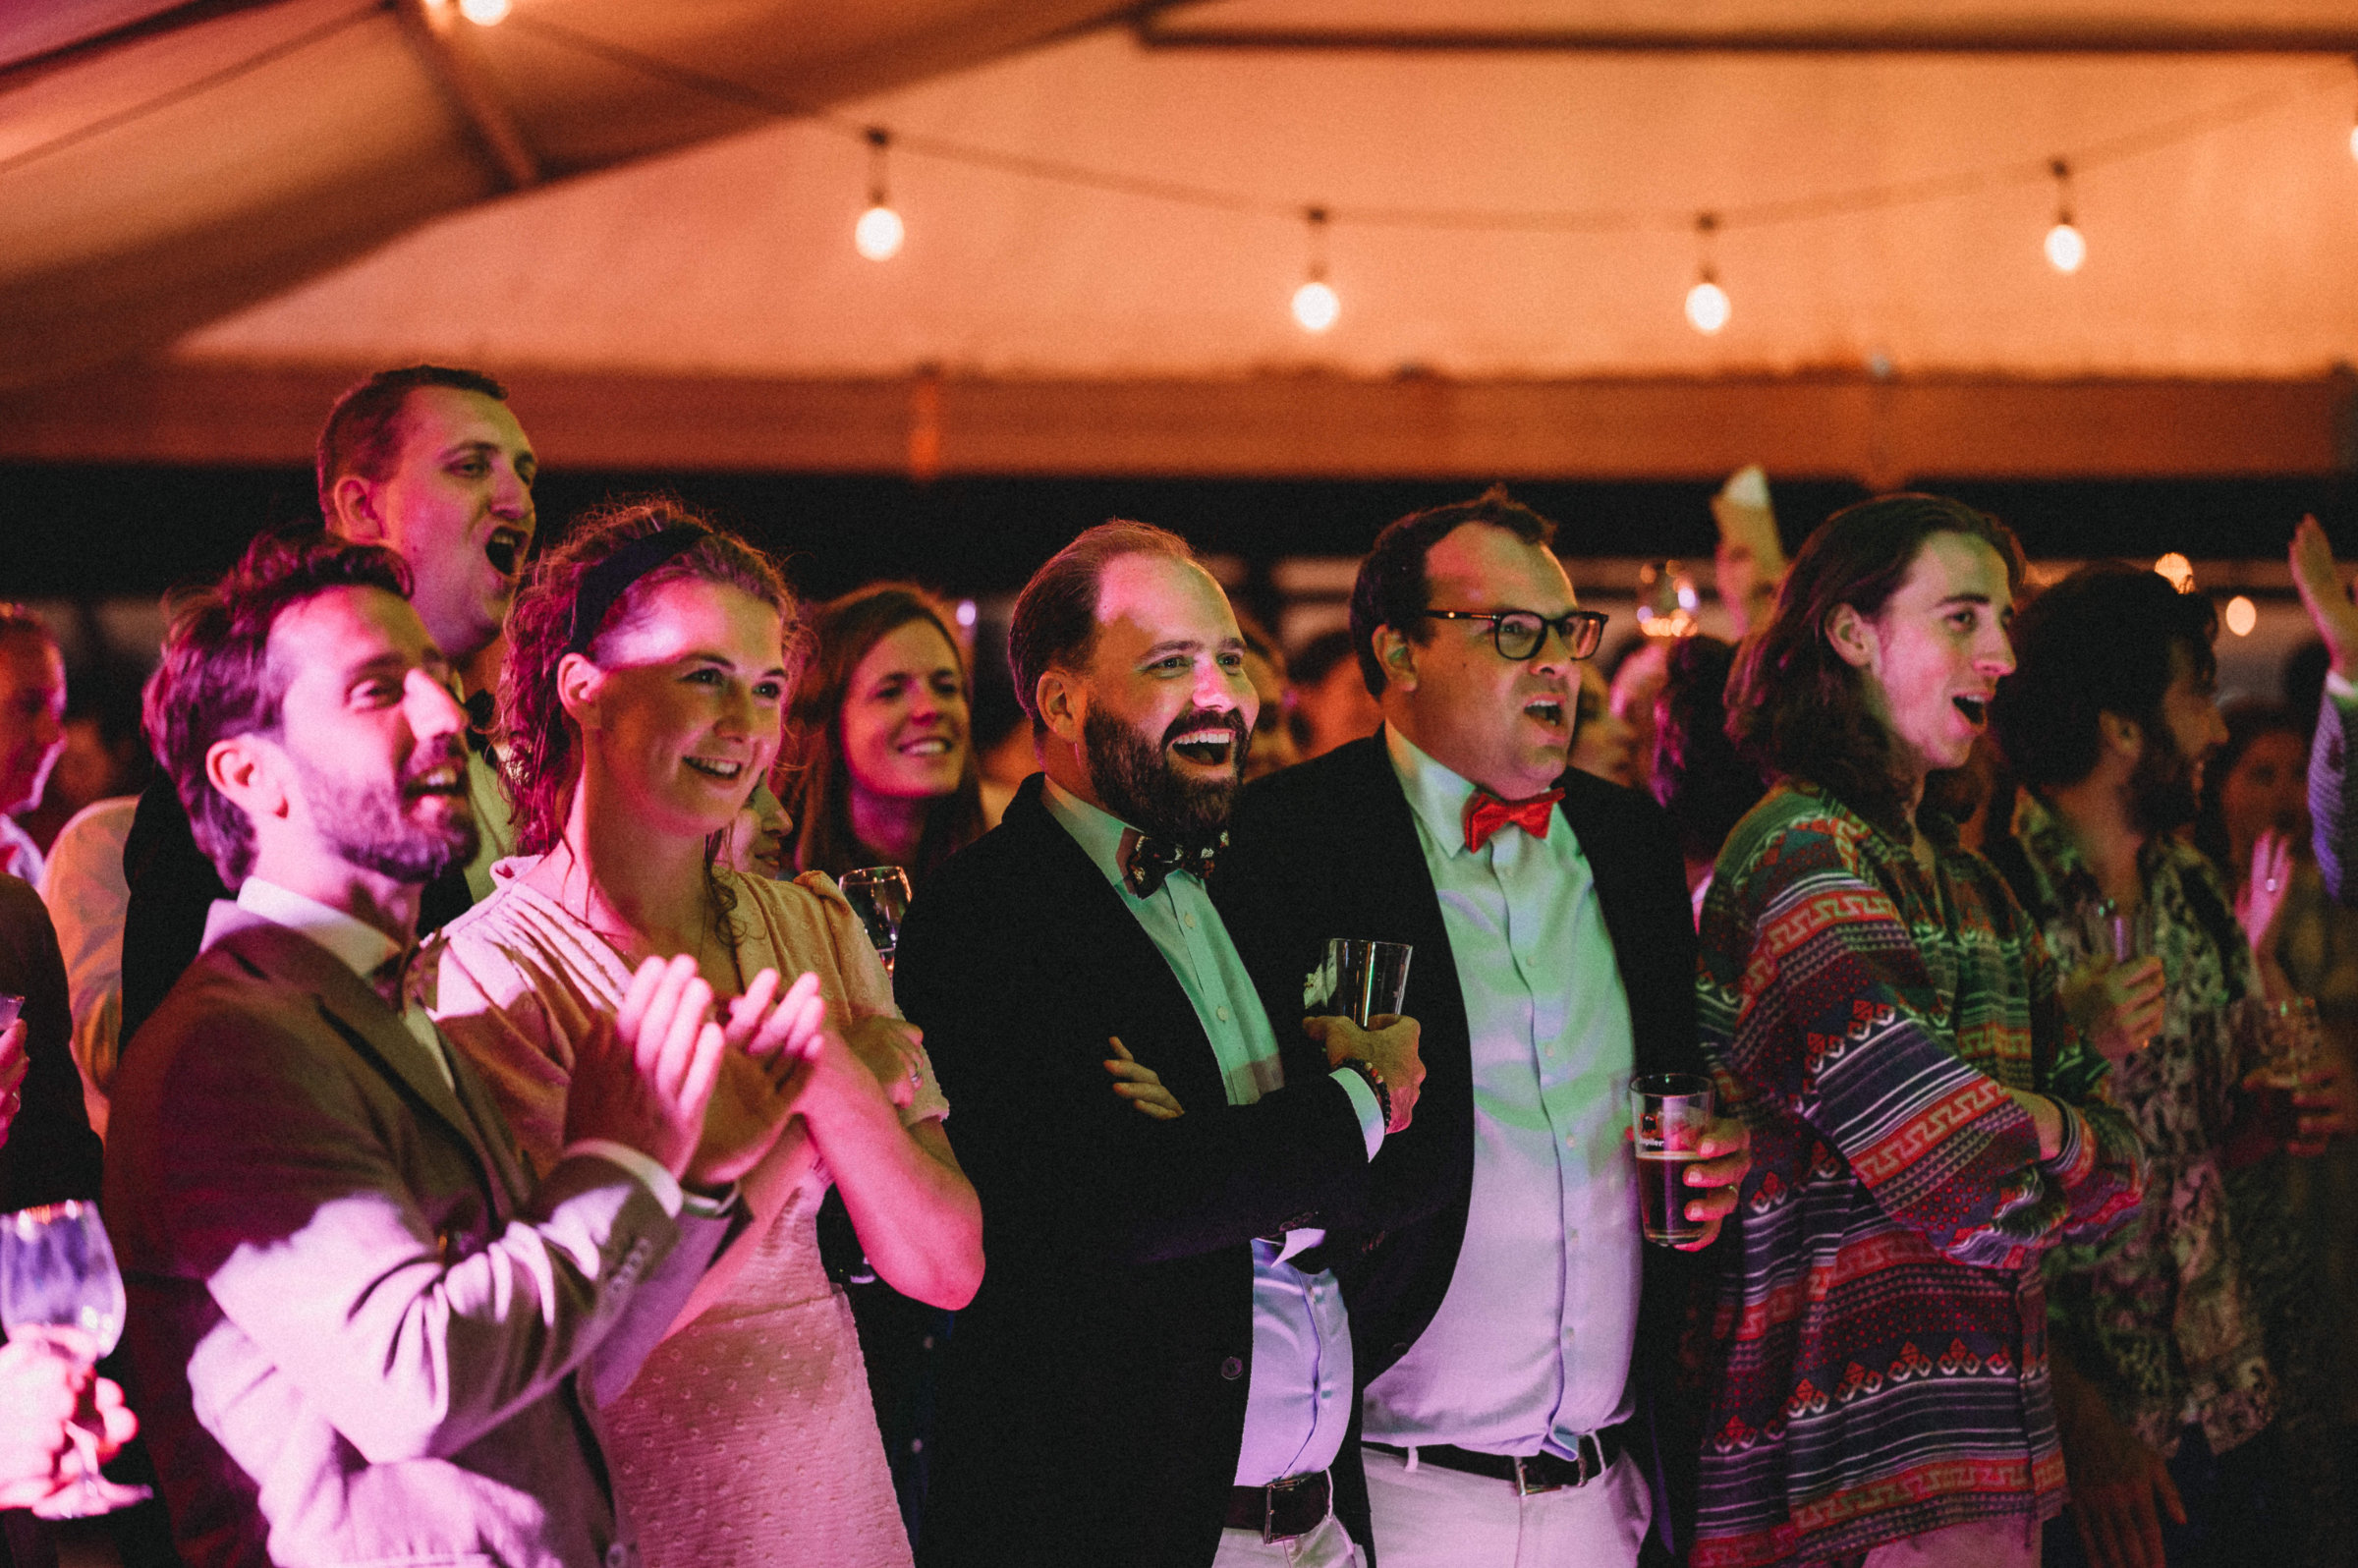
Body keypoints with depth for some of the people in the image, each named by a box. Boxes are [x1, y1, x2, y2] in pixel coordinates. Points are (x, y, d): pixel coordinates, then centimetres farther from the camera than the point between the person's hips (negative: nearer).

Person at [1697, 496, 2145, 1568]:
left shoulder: (1967, 885, 18)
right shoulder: (1804, 856, -13)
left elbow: (2117, 1157, 13)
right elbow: (1978, 1196, -20)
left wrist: (2017, 1122, -7)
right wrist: (2052, 1134, 1)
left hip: (1991, 1458, 9)